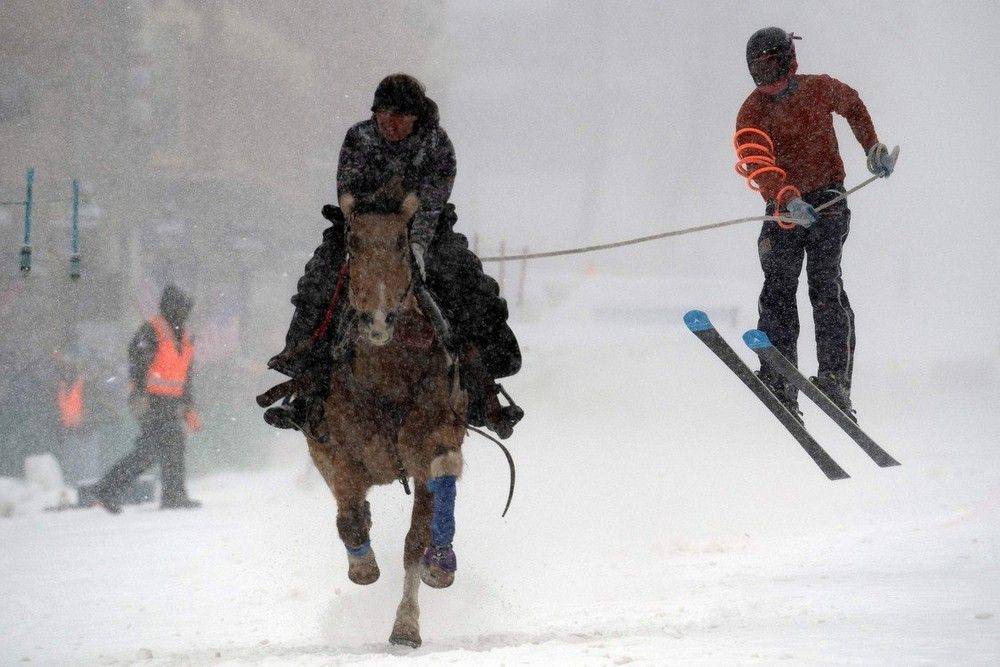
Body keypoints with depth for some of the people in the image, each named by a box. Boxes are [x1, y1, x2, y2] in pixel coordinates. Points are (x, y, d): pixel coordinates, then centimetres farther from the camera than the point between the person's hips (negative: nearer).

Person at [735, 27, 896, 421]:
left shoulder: (819, 89, 1)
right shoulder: (752, 114, -7)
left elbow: (852, 105, 26)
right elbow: (759, 165, -25)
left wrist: (873, 148, 20)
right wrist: (786, 199, -41)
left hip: (827, 200, -1)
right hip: (783, 207, 1)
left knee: (824, 284, -14)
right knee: (778, 290, -9)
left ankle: (834, 379, -19)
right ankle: (780, 388, -9)